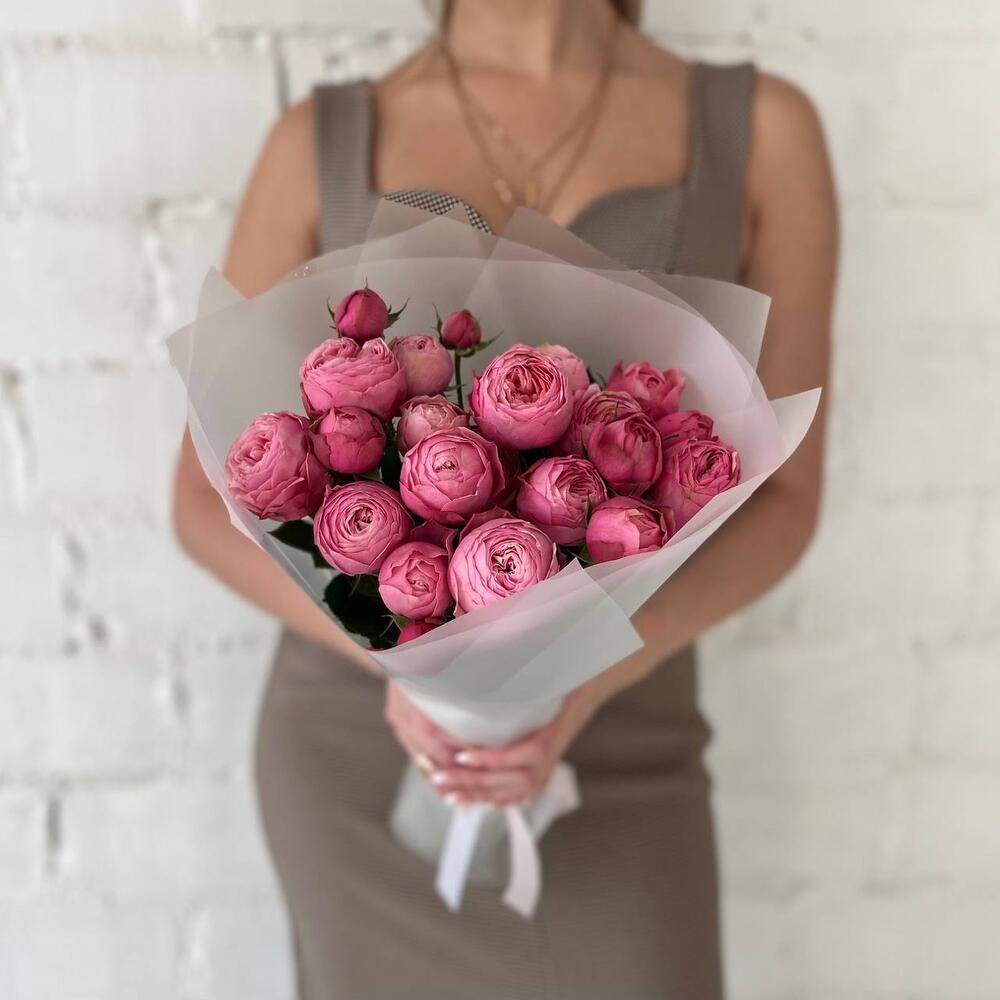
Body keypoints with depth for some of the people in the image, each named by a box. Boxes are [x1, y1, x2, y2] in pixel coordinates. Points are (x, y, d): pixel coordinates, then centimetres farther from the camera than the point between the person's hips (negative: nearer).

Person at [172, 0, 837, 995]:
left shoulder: (764, 129, -2)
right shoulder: (320, 145, -2)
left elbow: (779, 497, -1)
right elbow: (208, 502, -2)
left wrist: (590, 676, -20)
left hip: (602, 750, 1)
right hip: (359, 733, 0)